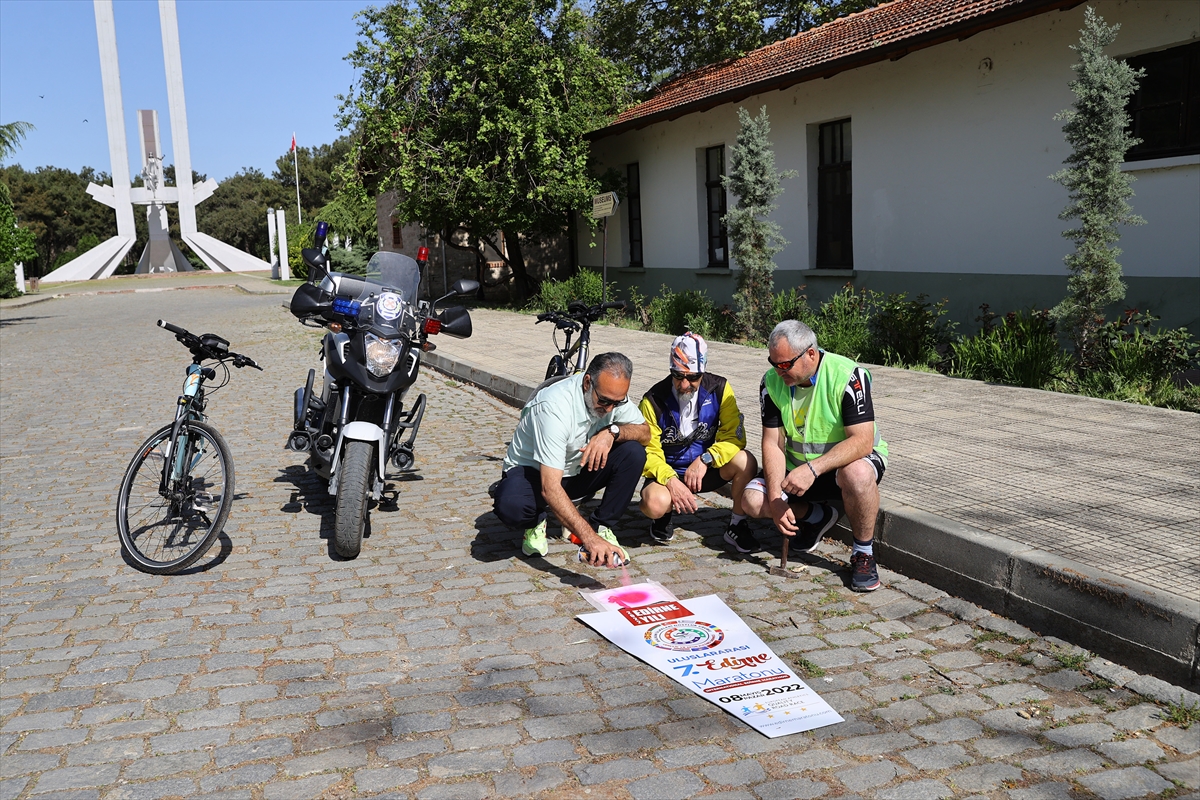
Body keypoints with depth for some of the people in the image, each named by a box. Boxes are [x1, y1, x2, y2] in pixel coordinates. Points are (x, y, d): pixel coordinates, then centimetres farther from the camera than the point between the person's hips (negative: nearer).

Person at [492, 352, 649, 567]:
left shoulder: (614, 394, -16)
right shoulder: (555, 406, -36)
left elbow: (644, 431, -9)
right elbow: (550, 488, -40)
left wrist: (612, 431, -32)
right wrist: (589, 538, -49)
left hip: (579, 470, 5)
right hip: (534, 471, -5)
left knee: (634, 452, -19)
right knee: (511, 507, -38)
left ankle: (601, 526, -4)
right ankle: (536, 522, 0)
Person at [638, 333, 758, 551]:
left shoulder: (719, 388, -9)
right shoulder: (654, 400, -13)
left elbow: (734, 436, -12)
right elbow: (648, 452, -12)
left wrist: (705, 459, -28)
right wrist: (670, 480, -30)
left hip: (706, 470, 2)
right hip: (668, 472, -2)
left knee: (745, 461, -28)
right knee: (655, 504, -36)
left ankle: (737, 525, -6)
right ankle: (666, 513, 4)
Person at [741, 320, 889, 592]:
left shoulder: (848, 376, -24)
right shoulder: (772, 381, -9)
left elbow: (862, 441, -31)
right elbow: (773, 443, -10)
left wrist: (814, 468, -43)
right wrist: (776, 501, -22)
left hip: (851, 458, -5)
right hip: (798, 467, 5)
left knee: (857, 474, -40)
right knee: (753, 500, -17)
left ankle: (863, 553, -15)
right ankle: (817, 516, 12)